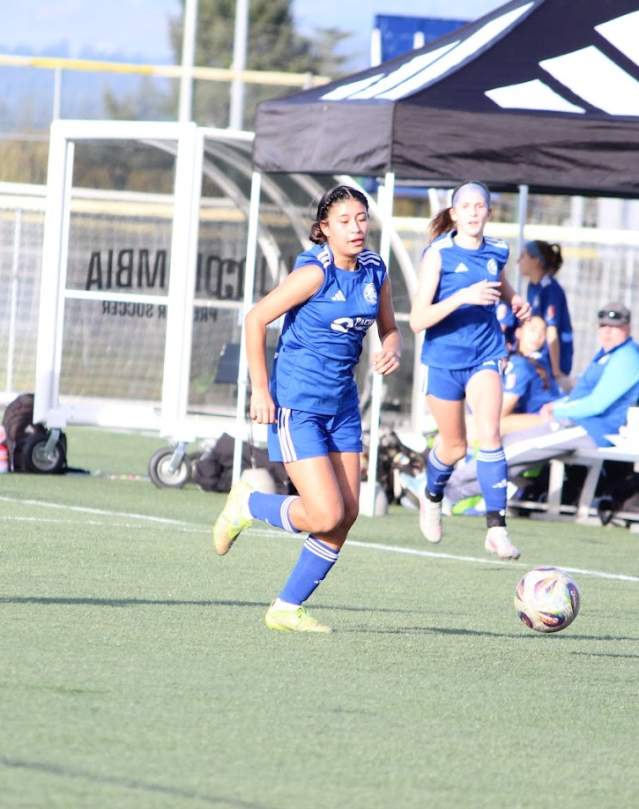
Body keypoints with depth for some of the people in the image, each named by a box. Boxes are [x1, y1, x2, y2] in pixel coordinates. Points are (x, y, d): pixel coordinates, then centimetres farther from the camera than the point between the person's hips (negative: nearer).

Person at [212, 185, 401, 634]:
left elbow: (389, 328, 16)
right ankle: (246, 503, 14)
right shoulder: (316, 272, -17)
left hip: (342, 403, 7)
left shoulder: (375, 271, 2)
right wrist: (260, 389, -14)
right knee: (326, 515, -14)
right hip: (296, 404, -7)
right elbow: (257, 318, -14)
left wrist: (392, 350, -9)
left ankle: (288, 608, 14)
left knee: (347, 514, 2)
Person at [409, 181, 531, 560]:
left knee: (489, 433, -20)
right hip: (445, 357, -2)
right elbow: (418, 319, -21)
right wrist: (463, 296, -32)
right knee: (454, 446, 12)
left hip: (486, 354, 2)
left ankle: (497, 528, -21)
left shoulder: (496, 252, 0)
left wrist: (515, 298, 4)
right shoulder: (439, 254, -13)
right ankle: (433, 496, 47)